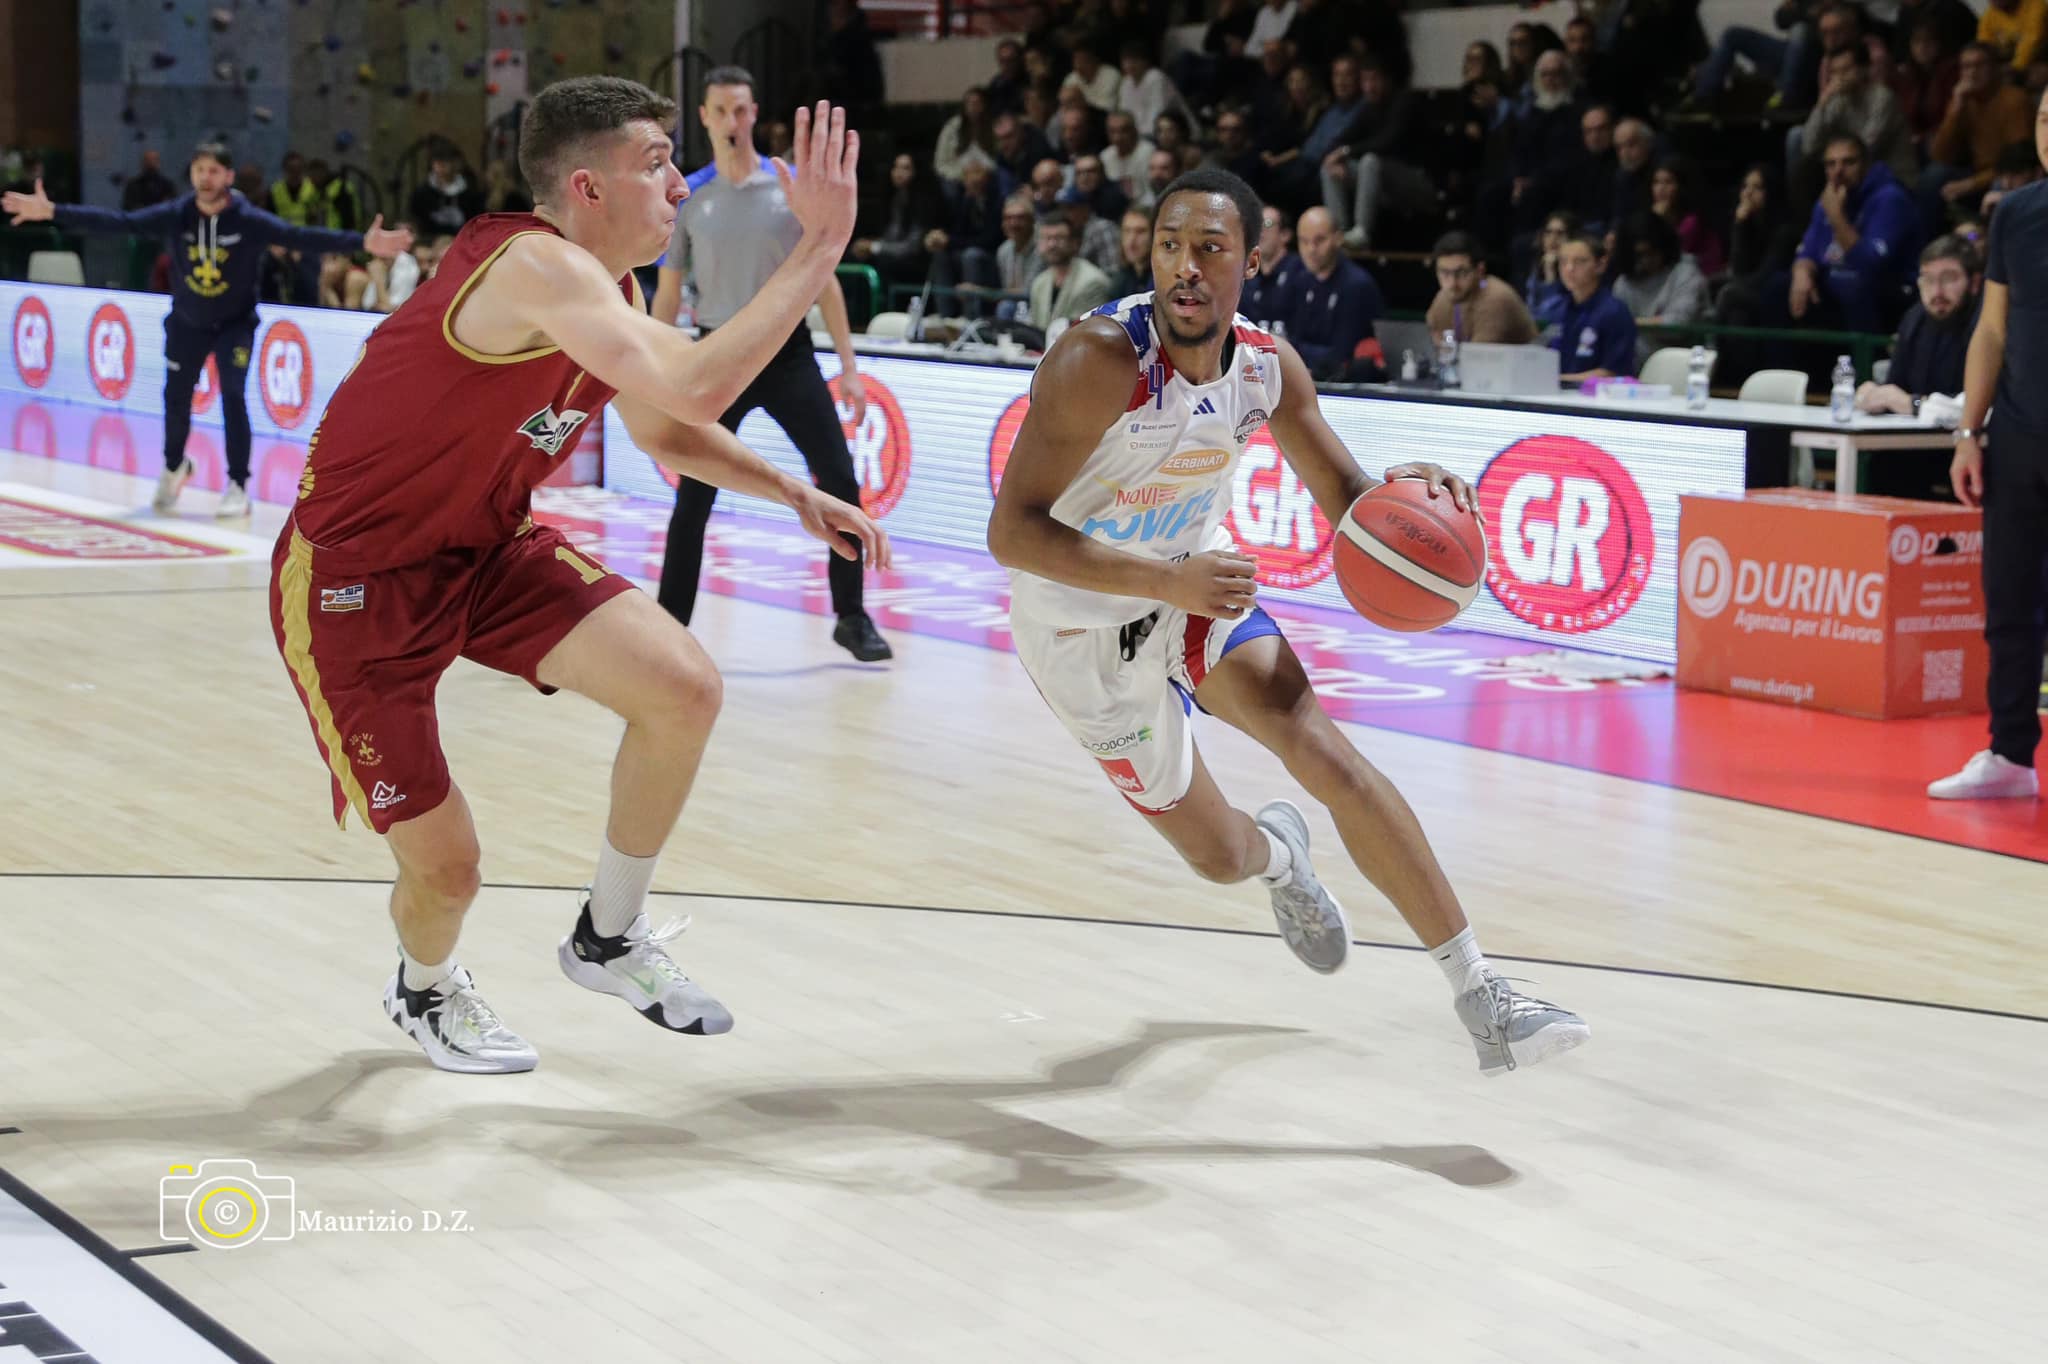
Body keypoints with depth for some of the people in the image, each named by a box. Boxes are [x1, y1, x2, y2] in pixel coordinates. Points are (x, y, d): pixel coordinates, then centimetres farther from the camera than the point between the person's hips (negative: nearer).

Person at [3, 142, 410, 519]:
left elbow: (302, 237, -29)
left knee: (233, 397, -15)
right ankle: (174, 466, 36)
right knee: (176, 397, 8)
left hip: (235, 324, -2)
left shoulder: (249, 221, -21)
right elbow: (116, 222, -18)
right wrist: (52, 212, -24)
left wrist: (362, 243, -41)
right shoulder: (175, 215, -16)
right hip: (187, 323, 3)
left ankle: (237, 486, -3)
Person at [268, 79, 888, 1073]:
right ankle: (424, 991, 36)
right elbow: (693, 390, -43)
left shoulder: (610, 293, 0)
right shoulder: (535, 266, -29)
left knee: (684, 689, -10)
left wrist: (796, 495, 3)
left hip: (485, 546, 8)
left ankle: (607, 937, 13)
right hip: (352, 580, -8)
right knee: (444, 868, -3)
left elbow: (664, 431, 18)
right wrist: (818, 248, -38)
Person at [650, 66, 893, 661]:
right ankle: (669, 624, 11)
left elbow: (824, 280, 3)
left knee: (840, 483, -3)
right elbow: (667, 293, 6)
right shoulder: (687, 197, 1)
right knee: (693, 498, -1)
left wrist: (849, 367, -1)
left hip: (789, 354, 0)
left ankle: (851, 618, 12)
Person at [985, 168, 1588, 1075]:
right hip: (1084, 630, -3)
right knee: (1219, 856, 5)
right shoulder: (1102, 360, -30)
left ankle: (1480, 997, -19)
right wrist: (1168, 581, -43)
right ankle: (1281, 854, 47)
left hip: (1196, 580, 4)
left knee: (1322, 748, -21)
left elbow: (1344, 499, 0)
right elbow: (1011, 532, -33)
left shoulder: (1268, 366, -12)